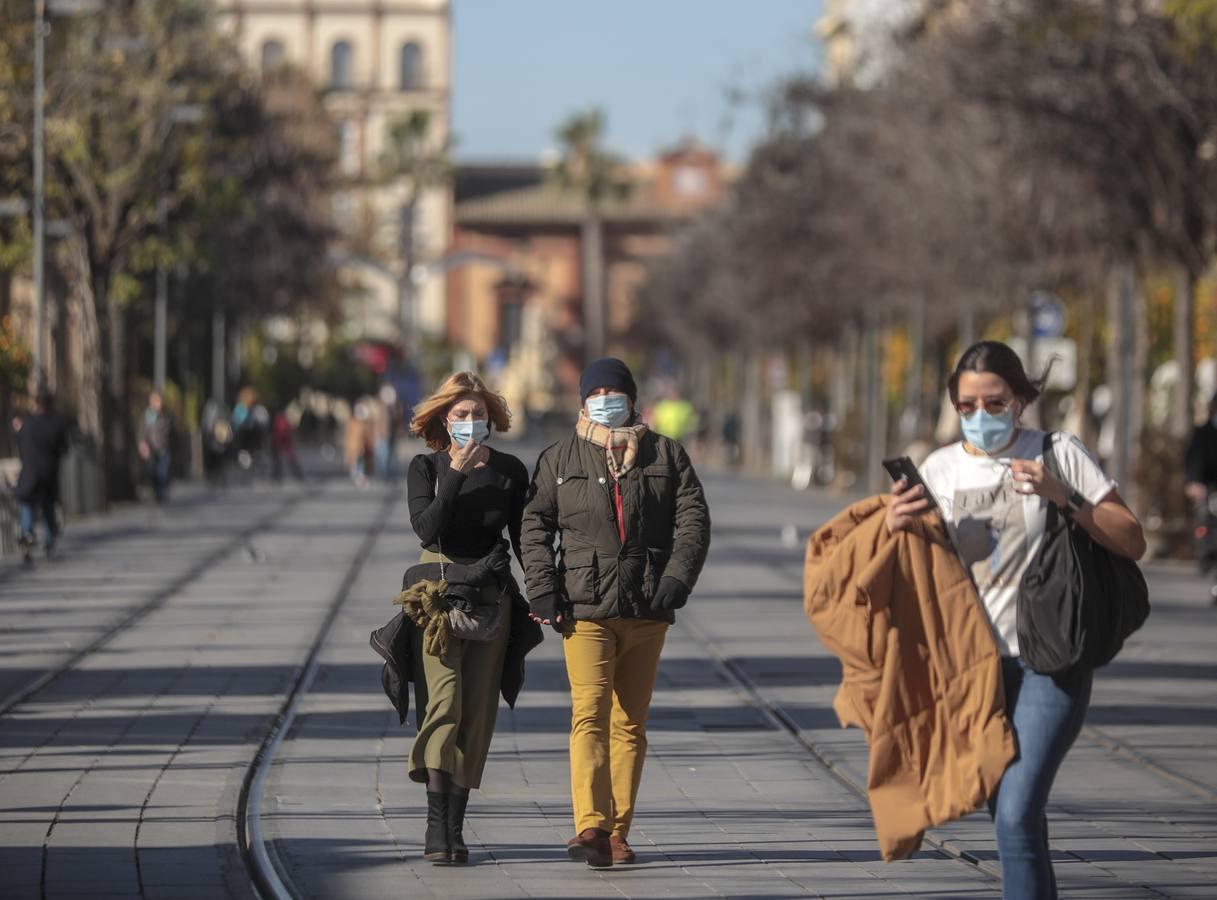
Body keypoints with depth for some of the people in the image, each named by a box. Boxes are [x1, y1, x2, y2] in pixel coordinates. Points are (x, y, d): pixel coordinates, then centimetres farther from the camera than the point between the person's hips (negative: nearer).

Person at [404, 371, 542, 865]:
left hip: (492, 598, 2)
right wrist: (454, 476, -17)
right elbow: (426, 528, -12)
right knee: (444, 704, -16)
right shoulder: (425, 467, 2)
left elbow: (524, 541, 9)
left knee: (476, 713, 1)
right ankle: (437, 826, -21)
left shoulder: (509, 471, 6)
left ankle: (454, 827, 7)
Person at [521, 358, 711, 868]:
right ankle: (591, 827, -25)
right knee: (590, 715, -15)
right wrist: (543, 590, -6)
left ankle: (617, 832, 13)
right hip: (585, 609, -2)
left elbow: (693, 520, 4)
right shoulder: (559, 460, 9)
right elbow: (535, 527, 7)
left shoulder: (665, 456, 10)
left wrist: (676, 579, -10)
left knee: (630, 723, 7)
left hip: (647, 613, 2)